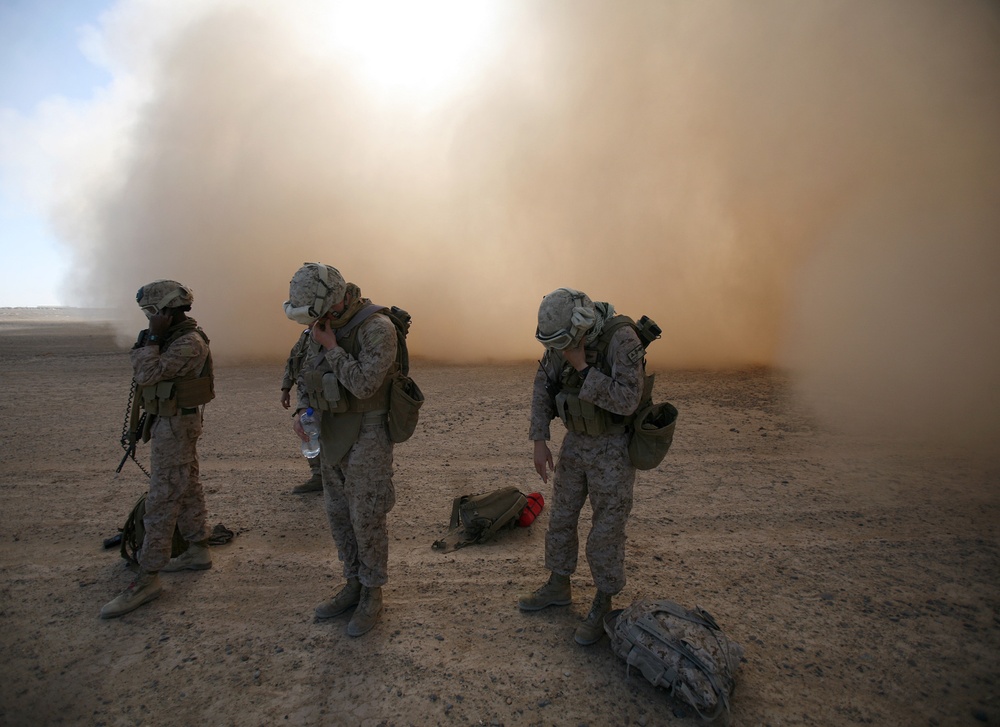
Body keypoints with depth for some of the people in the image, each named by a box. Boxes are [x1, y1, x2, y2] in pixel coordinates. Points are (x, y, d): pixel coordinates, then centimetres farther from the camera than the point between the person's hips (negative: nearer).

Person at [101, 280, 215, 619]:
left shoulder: (190, 343, -22)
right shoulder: (175, 337, 10)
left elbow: (147, 374, -27)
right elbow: (144, 372, 17)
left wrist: (152, 337, -18)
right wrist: (147, 342, 3)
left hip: (177, 425, -11)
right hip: (170, 421, 11)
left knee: (162, 499, -8)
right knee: (186, 488, 17)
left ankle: (147, 579, -3)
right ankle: (198, 551, 29)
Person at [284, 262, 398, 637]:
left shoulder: (377, 328, -19)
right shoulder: (323, 328, 5)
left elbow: (363, 384, -27)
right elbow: (307, 376, 15)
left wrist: (331, 346, -21)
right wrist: (301, 409, -2)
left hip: (367, 437, -8)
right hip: (332, 435, 8)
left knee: (367, 518, 2)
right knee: (339, 515, 15)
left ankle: (372, 595, 20)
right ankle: (353, 585, 31)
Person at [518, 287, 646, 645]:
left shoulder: (621, 339, -26)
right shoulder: (561, 340, -7)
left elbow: (626, 401, -32)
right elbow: (543, 388, 2)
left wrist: (583, 368, -32)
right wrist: (539, 440, -2)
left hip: (614, 447, -6)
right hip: (576, 442, 6)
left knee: (607, 529, 3)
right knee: (561, 518, 16)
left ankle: (602, 608, 23)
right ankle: (558, 587, 36)